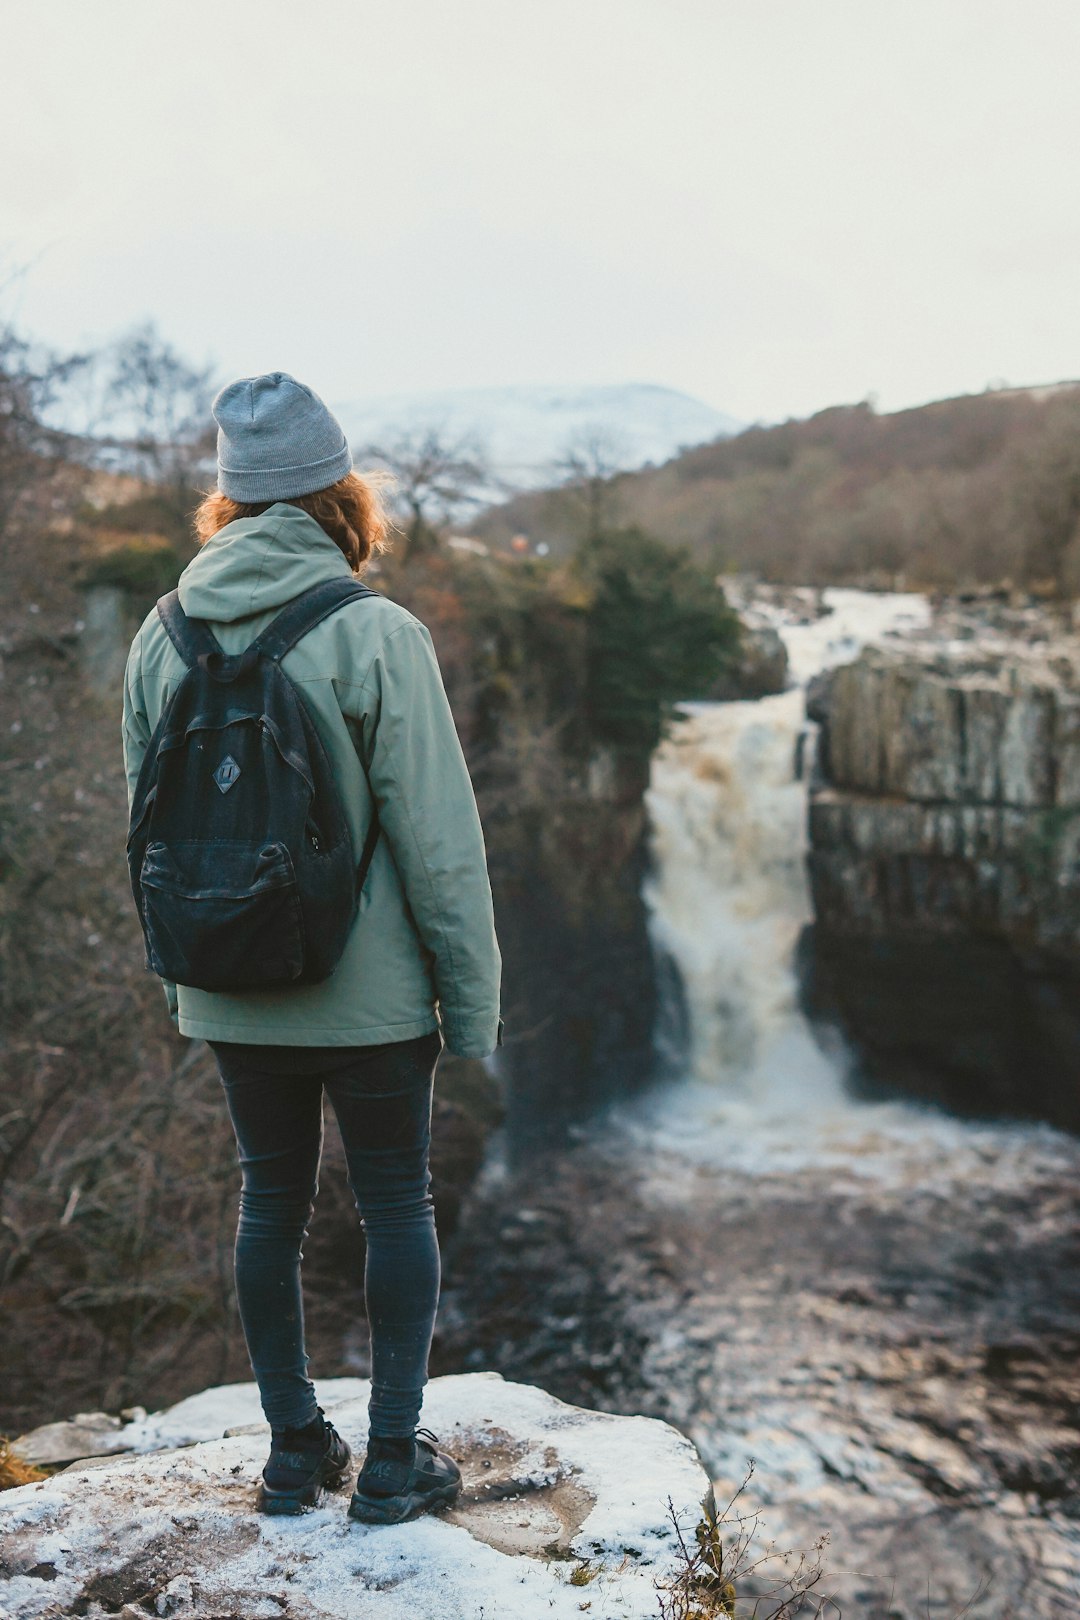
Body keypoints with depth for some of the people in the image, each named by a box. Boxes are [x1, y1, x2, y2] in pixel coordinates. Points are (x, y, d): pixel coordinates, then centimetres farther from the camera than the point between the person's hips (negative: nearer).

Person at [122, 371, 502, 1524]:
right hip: (369, 993, -4)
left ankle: (295, 1448, 28)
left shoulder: (163, 637, -1)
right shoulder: (374, 634, -16)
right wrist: (473, 998, -6)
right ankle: (394, 1459, 21)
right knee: (396, 1203, 12)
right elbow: (438, 838, -15)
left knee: (270, 1200, 17)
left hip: (230, 996, 4)